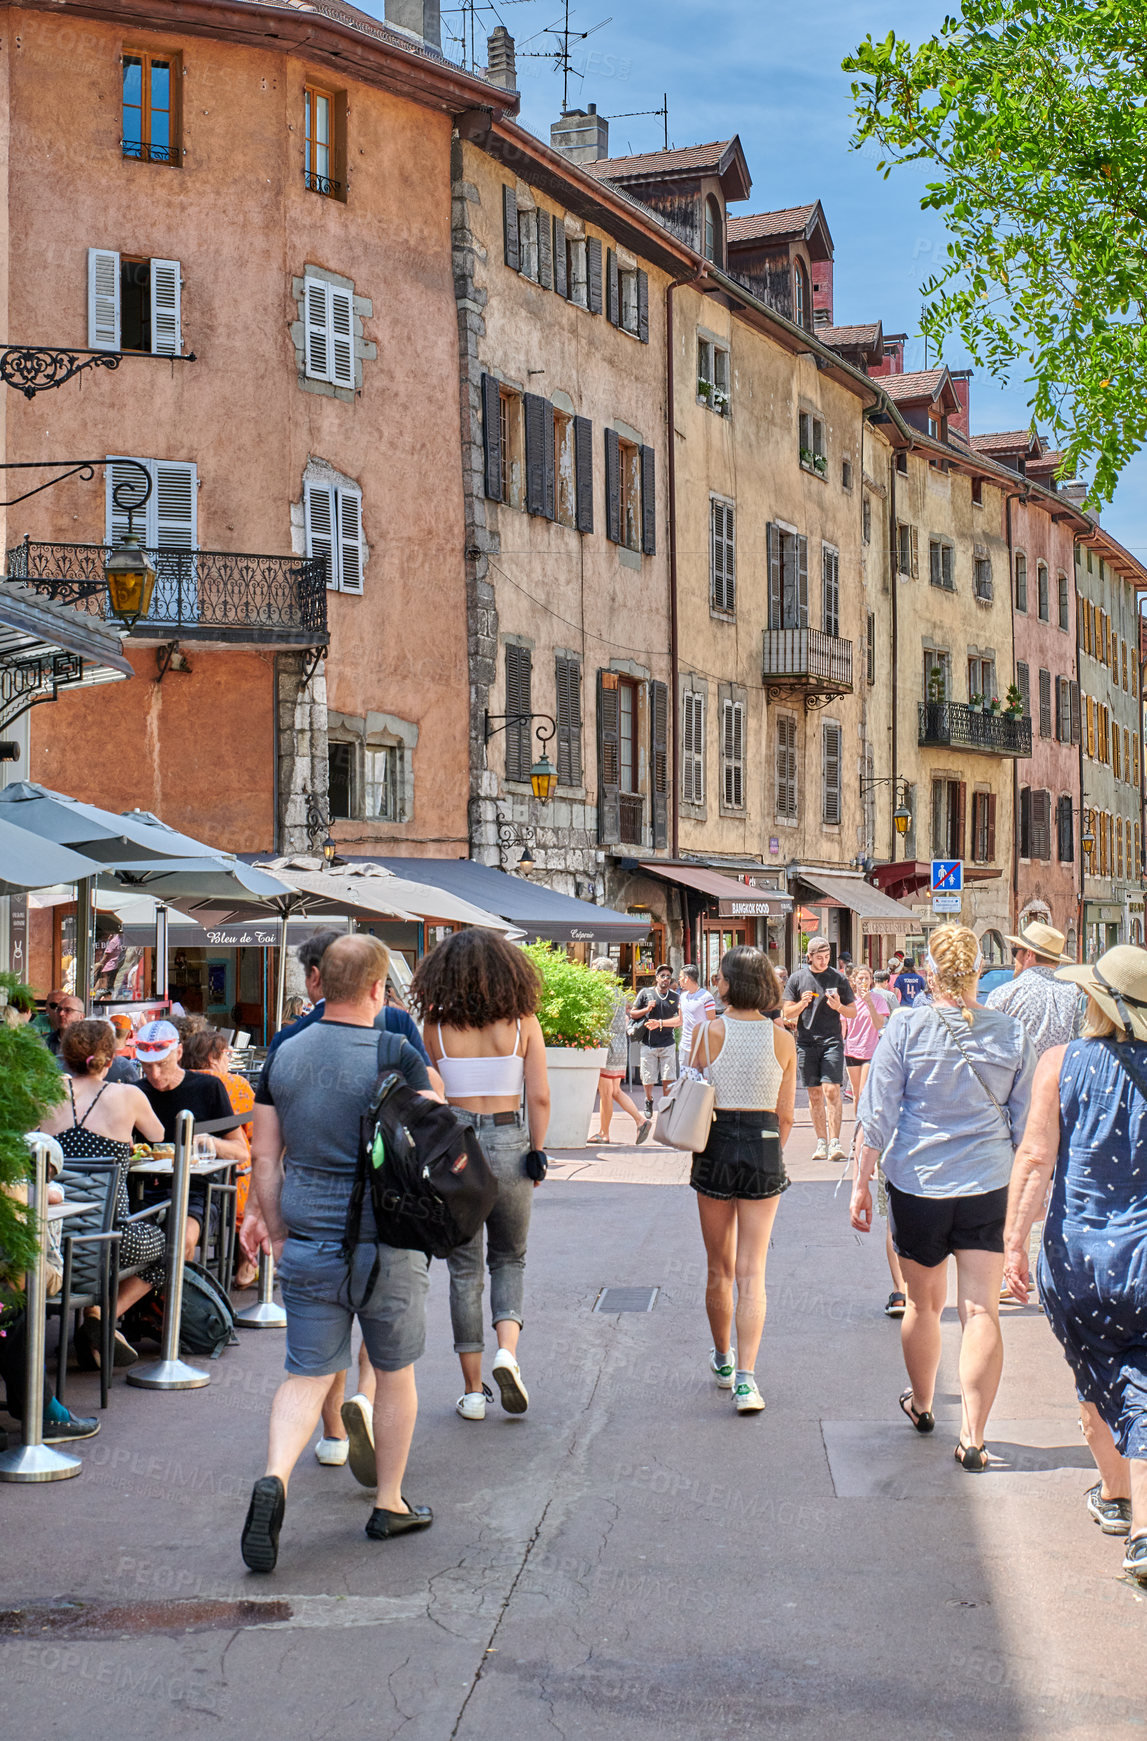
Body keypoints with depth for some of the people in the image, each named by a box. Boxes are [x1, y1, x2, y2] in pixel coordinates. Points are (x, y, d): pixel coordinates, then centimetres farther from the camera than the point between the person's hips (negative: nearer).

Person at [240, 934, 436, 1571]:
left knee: (307, 1374, 7)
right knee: (395, 1373, 14)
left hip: (308, 1241, 3)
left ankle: (274, 1478, -17)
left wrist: (275, 1227, 17)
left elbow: (266, 1159, 7)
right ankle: (389, 1504, 24)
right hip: (386, 1241, -3)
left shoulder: (285, 1055, 4)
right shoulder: (396, 1055, -10)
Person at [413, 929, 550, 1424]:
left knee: (464, 1269, 10)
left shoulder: (436, 1026, -3)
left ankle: (473, 1390, 12)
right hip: (509, 1141, 0)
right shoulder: (523, 1022, -3)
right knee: (510, 1258, 19)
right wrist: (536, 1152, 3)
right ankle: (507, 1350, -4)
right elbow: (539, 1097, -6)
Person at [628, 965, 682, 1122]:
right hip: (648, 1044, 0)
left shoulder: (676, 997, 5)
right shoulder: (646, 992, 4)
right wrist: (646, 1010, -10)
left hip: (668, 1044, 0)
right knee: (648, 1080, 5)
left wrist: (660, 1023, -16)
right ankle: (649, 1101, 33)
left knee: (668, 1079, -6)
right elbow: (632, 1013, 8)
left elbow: (680, 1019, -6)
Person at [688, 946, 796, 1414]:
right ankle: (745, 1378, -10)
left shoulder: (707, 1031, -8)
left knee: (720, 1268, 16)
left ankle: (723, 1361, 33)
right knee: (752, 1272, 1)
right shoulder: (783, 1039, -3)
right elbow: (785, 1115, 3)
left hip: (715, 1147, -1)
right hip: (765, 1148, 1)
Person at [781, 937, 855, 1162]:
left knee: (831, 1090, -12)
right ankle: (821, 1142, 13)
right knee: (814, 1093, 5)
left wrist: (839, 1007, -10)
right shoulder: (798, 978, 7)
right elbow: (787, 1013, 9)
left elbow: (853, 1012, 10)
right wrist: (802, 1004, -10)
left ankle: (834, 1142, -12)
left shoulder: (838, 978, 6)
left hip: (832, 1040, -2)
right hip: (807, 1041, 2)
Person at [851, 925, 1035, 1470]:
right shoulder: (1011, 1034, -1)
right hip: (989, 1185, 0)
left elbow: (878, 1113, -5)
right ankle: (973, 1438, -4)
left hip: (916, 1182, 0)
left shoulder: (905, 1027, -7)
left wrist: (861, 1182, 3)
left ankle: (921, 1405, 37)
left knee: (923, 1303, 17)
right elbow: (1025, 1123, 6)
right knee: (981, 1310, 0)